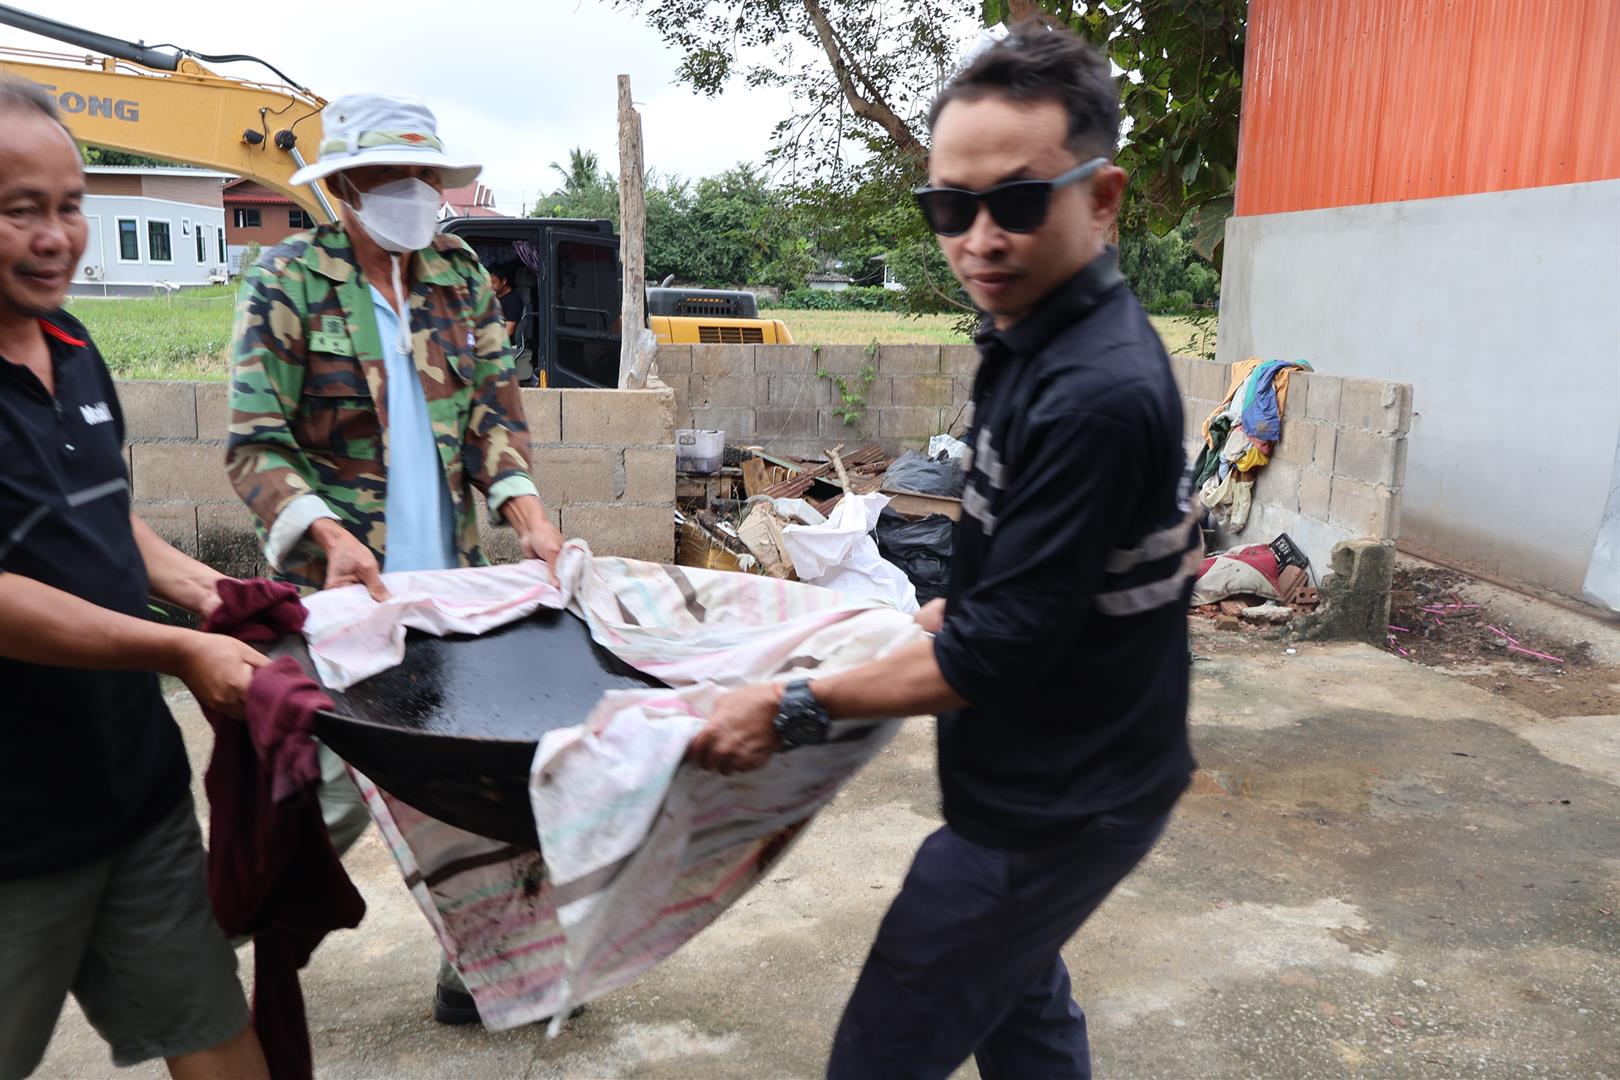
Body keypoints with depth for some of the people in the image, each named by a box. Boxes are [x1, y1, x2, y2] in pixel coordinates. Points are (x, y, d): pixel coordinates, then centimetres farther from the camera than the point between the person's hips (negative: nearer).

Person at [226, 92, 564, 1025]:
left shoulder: (460, 273, 8)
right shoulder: (287, 281, -5)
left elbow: (494, 404, 6)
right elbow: (254, 446, -7)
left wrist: (526, 508, -11)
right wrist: (331, 535, -24)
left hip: (451, 577, 5)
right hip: (339, 586, -4)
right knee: (339, 798, 1)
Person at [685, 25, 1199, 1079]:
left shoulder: (1097, 393, -29)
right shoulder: (1043, 340, 1)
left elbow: (1002, 649, -26)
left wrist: (794, 708, -20)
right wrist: (937, 615, 19)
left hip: (1055, 807, -9)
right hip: (1059, 777, 10)